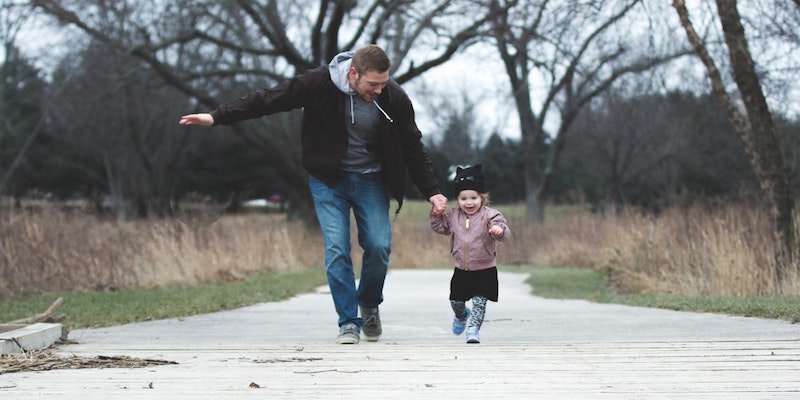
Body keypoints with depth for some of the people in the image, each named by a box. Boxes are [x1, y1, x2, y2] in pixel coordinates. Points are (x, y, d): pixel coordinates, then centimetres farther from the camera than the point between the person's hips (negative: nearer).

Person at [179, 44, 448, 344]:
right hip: (328, 180, -1)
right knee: (336, 249, -13)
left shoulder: (394, 99, -15)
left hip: (371, 181, 1)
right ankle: (348, 322, -4)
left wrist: (431, 191, -3)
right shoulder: (319, 84, -20)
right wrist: (217, 117, -14)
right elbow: (268, 100, -13)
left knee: (379, 246, -10)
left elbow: (413, 148, -1)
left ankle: (369, 305, 18)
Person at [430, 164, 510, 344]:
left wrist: (499, 230, -50)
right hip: (461, 270, 5)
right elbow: (440, 227, 17)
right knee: (456, 300, 17)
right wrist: (436, 214, -1)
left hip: (484, 270, -5)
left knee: (479, 301, -11)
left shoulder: (490, 215, -14)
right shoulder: (454, 215, 2)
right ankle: (461, 316, 48)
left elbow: (503, 231, -26)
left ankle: (474, 329, -2)